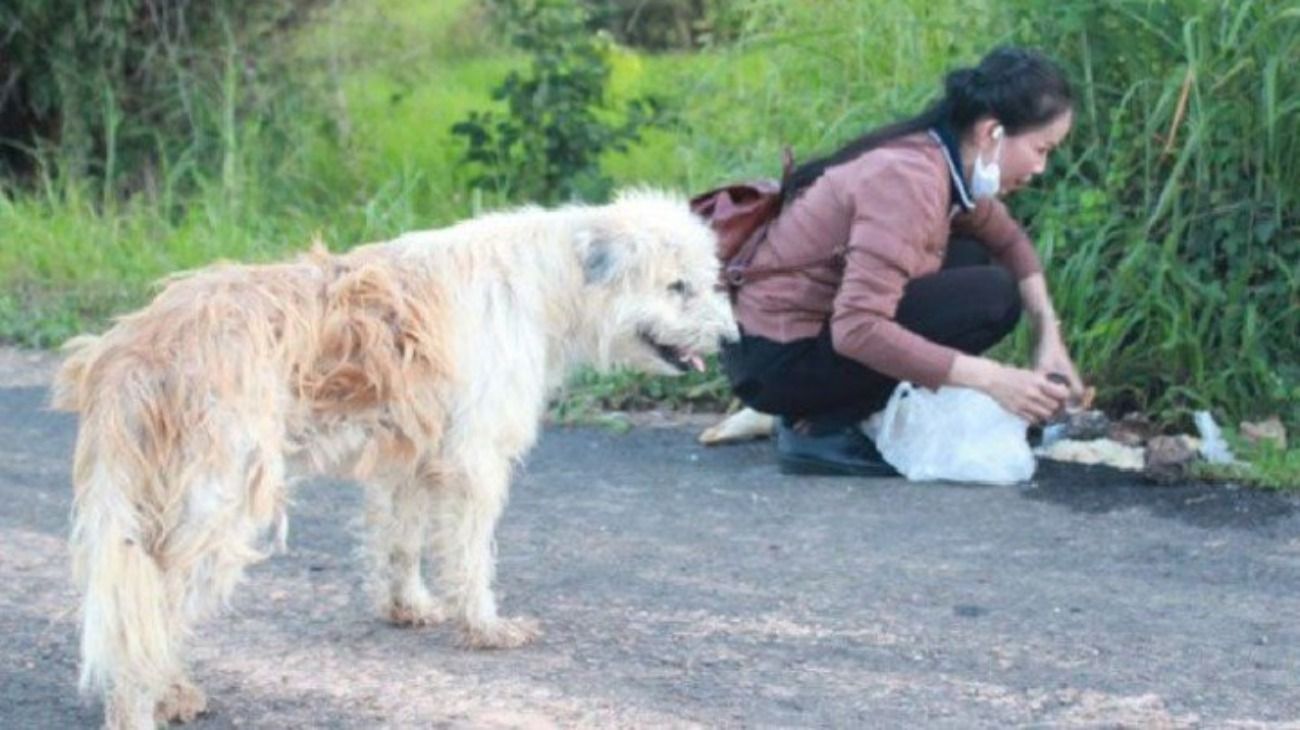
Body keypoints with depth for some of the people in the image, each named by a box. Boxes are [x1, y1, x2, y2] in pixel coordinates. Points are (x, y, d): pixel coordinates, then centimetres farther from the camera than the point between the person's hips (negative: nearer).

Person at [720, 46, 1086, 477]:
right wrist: (991, 380, -29)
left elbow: (1009, 242, 21)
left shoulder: (950, 166, 3)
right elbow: (857, 329, -32)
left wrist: (1049, 336, 4)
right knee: (990, 296, -16)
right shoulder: (909, 181, -24)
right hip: (778, 358, -9)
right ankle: (821, 429, -9)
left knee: (972, 260, 12)